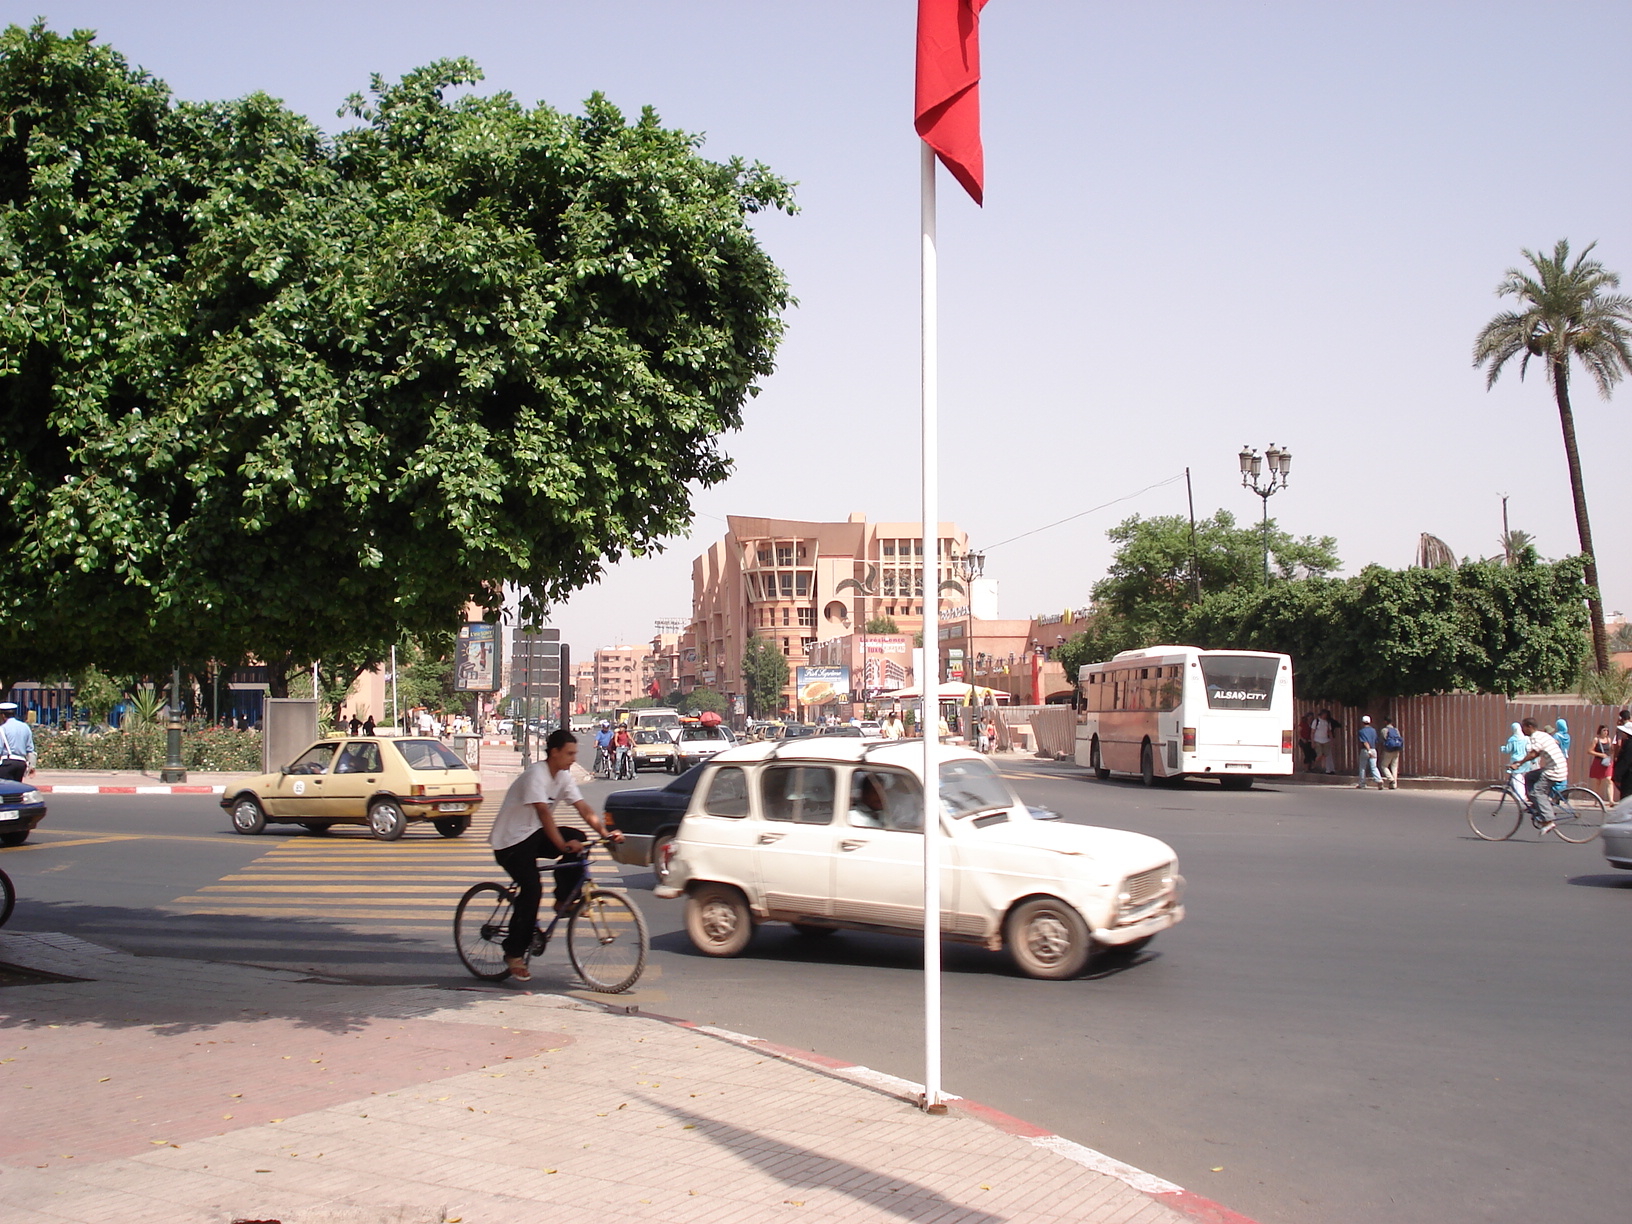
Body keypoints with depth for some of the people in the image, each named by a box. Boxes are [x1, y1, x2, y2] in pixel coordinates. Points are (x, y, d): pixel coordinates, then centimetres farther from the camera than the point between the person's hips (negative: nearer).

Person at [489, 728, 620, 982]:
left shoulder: (563, 776, 2)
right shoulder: (536, 775, -23)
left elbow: (583, 808, -4)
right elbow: (543, 812, -35)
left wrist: (606, 833, -18)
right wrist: (562, 845, -45)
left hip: (534, 834, 8)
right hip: (510, 841, -8)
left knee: (577, 839, -15)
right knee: (532, 889, -22)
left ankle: (564, 900, -3)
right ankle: (514, 954, -10)